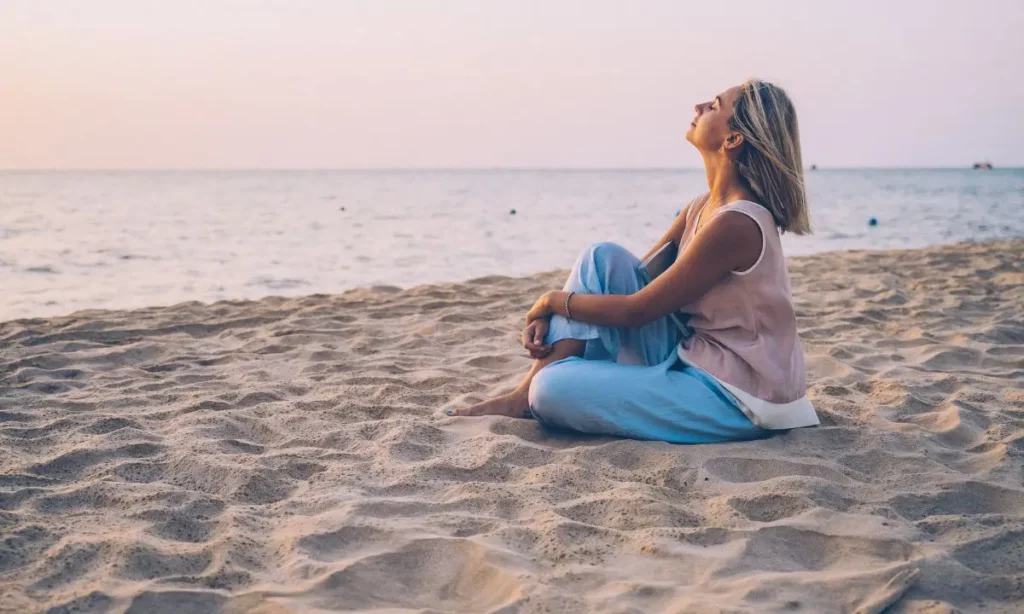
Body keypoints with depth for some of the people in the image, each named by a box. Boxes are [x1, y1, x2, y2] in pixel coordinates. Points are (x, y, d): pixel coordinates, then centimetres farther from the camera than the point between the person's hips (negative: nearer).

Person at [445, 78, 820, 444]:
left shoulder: (735, 223, -23)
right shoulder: (705, 207, 6)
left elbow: (635, 310, -18)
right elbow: (635, 277, 11)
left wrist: (555, 300, -3)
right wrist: (550, 315, -2)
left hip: (733, 401, -9)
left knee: (555, 389, -26)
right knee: (604, 258, -1)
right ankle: (526, 395, -2)